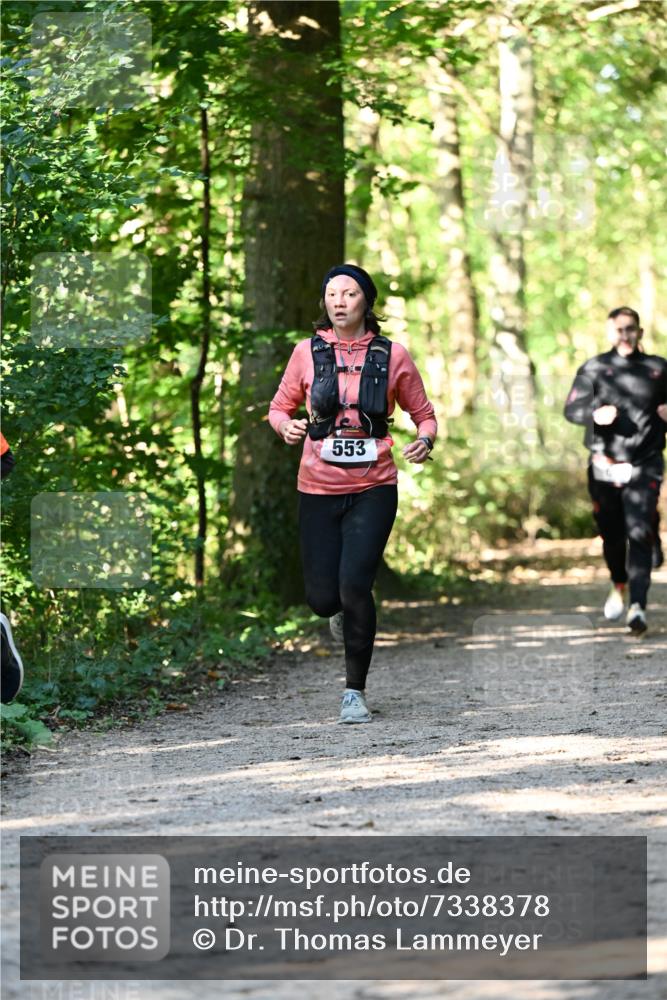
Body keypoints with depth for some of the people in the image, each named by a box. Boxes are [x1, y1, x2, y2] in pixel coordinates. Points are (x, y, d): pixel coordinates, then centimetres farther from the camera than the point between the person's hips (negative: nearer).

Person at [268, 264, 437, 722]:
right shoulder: (308, 352, 1)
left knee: (354, 585, -16)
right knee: (323, 597, 0)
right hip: (319, 490, 1)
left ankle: (355, 691, 2)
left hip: (373, 490, -1)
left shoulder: (392, 356, 0)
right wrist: (286, 426, -12)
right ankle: (343, 609, 41)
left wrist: (425, 440, -12)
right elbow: (280, 407, 11)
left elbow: (424, 413, 10)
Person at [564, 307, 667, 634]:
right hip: (605, 468, 1)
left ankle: (638, 604, -19)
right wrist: (595, 413, -25)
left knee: (641, 533, -14)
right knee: (612, 534, 10)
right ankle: (618, 586, 39)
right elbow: (572, 408, -3)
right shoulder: (593, 369, 5)